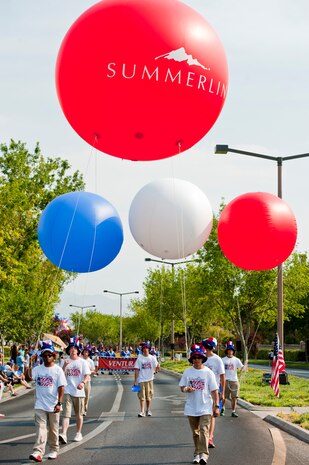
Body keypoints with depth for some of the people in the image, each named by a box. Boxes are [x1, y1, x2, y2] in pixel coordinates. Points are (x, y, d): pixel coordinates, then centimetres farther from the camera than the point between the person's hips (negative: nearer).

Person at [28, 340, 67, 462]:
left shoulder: (57, 370, -3)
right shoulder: (38, 369, 3)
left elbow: (61, 387, -6)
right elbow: (29, 375, -16)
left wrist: (59, 403, -12)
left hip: (53, 406, -1)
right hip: (40, 405, 1)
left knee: (53, 429, 10)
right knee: (40, 428, -7)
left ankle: (54, 450, 23)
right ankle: (38, 452, -14)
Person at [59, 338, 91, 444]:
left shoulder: (82, 362, 1)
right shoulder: (65, 362, 6)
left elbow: (87, 376, -3)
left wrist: (83, 382, -24)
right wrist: (64, 366, -14)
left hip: (79, 391, 0)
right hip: (67, 391, 0)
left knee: (79, 414, 11)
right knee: (66, 414, -11)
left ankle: (78, 433, 24)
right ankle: (63, 434, -21)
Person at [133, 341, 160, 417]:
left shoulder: (152, 358, 2)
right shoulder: (139, 358, -2)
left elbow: (158, 367, 9)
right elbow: (136, 370, -4)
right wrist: (135, 380, -7)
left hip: (149, 379, 1)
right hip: (141, 380, -1)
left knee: (149, 396, 7)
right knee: (141, 396, -4)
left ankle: (148, 410, 19)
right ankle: (142, 411, -3)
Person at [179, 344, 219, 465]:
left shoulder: (208, 372, -2)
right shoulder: (187, 372, 4)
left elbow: (214, 391, 0)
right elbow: (182, 387, 10)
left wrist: (216, 406, -4)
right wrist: (186, 389, -14)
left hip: (205, 408, -3)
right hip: (191, 408, 3)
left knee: (204, 430, -15)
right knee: (195, 432, 12)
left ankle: (203, 454, -19)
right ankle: (197, 454, 22)